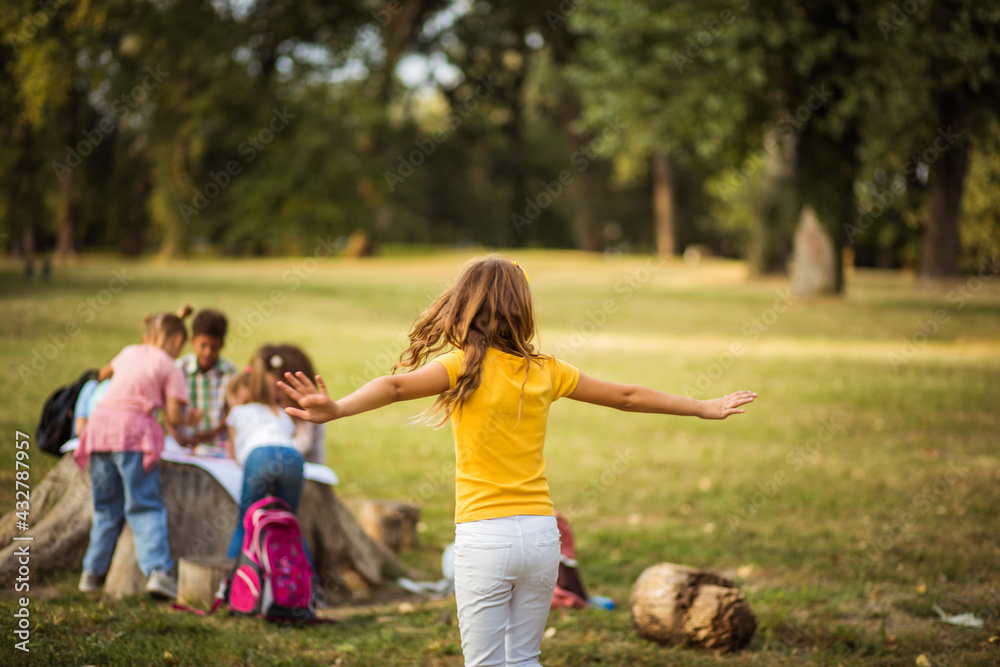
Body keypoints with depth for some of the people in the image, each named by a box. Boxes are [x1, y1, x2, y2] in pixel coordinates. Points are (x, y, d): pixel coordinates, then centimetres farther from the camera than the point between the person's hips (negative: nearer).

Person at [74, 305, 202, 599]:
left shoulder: (129, 352, 23)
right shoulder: (171, 369, 7)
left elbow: (104, 373, 45)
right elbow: (173, 416, -1)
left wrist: (103, 378, 67)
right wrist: (189, 420, 20)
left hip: (100, 422, 5)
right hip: (133, 428, -5)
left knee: (105, 506, 15)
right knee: (145, 506, -5)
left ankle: (93, 572, 16)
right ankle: (158, 569, -18)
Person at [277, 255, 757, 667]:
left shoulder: (467, 365, -8)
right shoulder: (545, 371, 6)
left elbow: (397, 386, -26)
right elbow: (626, 397, 17)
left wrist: (336, 409, -42)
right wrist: (703, 408, 29)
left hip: (485, 535, -4)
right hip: (541, 534, 5)